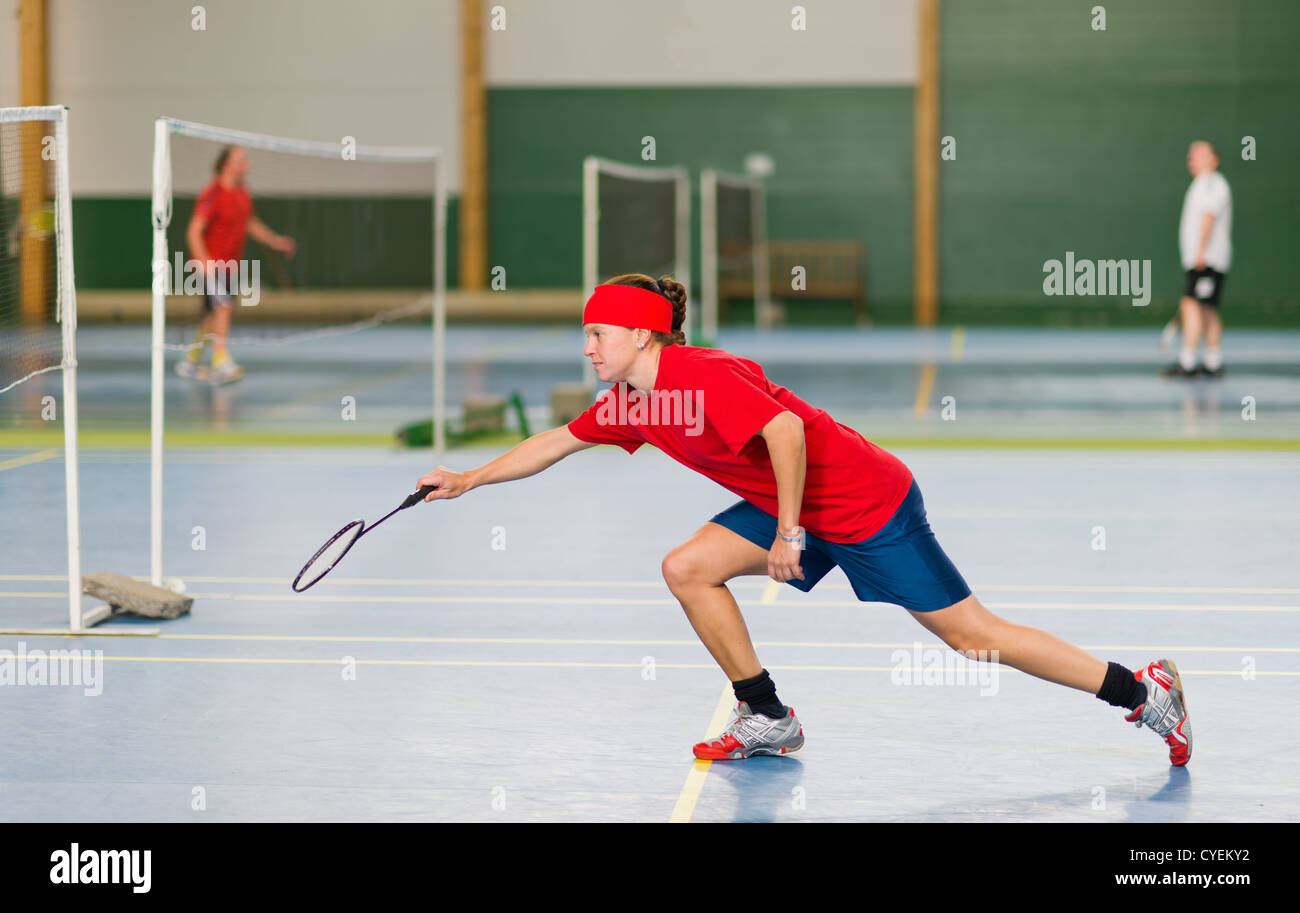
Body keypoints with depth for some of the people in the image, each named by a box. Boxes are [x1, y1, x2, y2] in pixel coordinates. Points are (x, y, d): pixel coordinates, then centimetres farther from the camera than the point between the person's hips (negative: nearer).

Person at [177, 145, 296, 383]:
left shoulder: (242, 194, 8)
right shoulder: (213, 194, -18)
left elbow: (251, 223, 25)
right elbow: (194, 231, -20)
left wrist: (274, 240, 15)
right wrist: (204, 262, -32)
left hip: (230, 264, 9)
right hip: (211, 263, -9)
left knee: (214, 315, 15)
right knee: (223, 307, -19)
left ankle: (191, 362, 27)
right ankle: (222, 364, -23)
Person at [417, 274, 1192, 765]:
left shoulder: (701, 376, -21)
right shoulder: (629, 402, 7)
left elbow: (786, 429, -30)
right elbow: (555, 444, 19)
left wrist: (790, 532, -26)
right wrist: (469, 480, 18)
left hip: (867, 502, -9)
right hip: (797, 512, 9)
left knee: (970, 632, -8)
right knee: (689, 568, -1)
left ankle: (1143, 691, 0)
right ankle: (768, 720, 6)